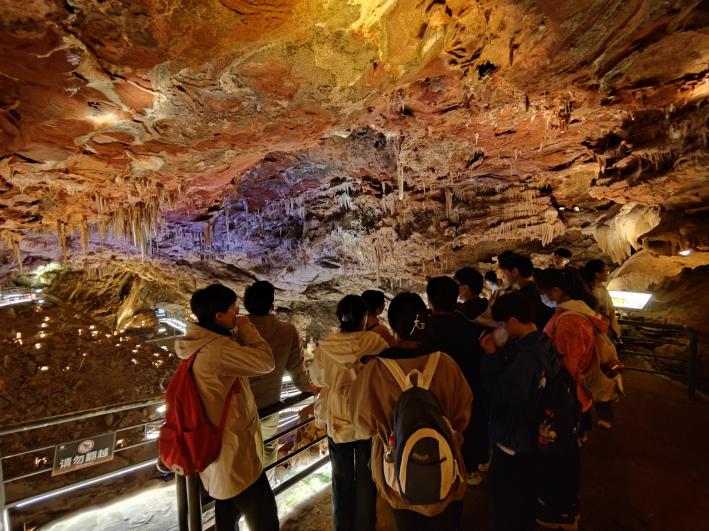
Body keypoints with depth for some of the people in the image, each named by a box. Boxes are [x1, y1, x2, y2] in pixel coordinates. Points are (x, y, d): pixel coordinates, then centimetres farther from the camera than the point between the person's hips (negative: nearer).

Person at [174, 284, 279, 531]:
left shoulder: (201, 344, 1)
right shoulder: (217, 350, -30)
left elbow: (237, 355, 8)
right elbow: (266, 361, -22)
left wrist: (237, 333, -4)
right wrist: (247, 329, -11)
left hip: (218, 446, 10)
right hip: (234, 450, -10)